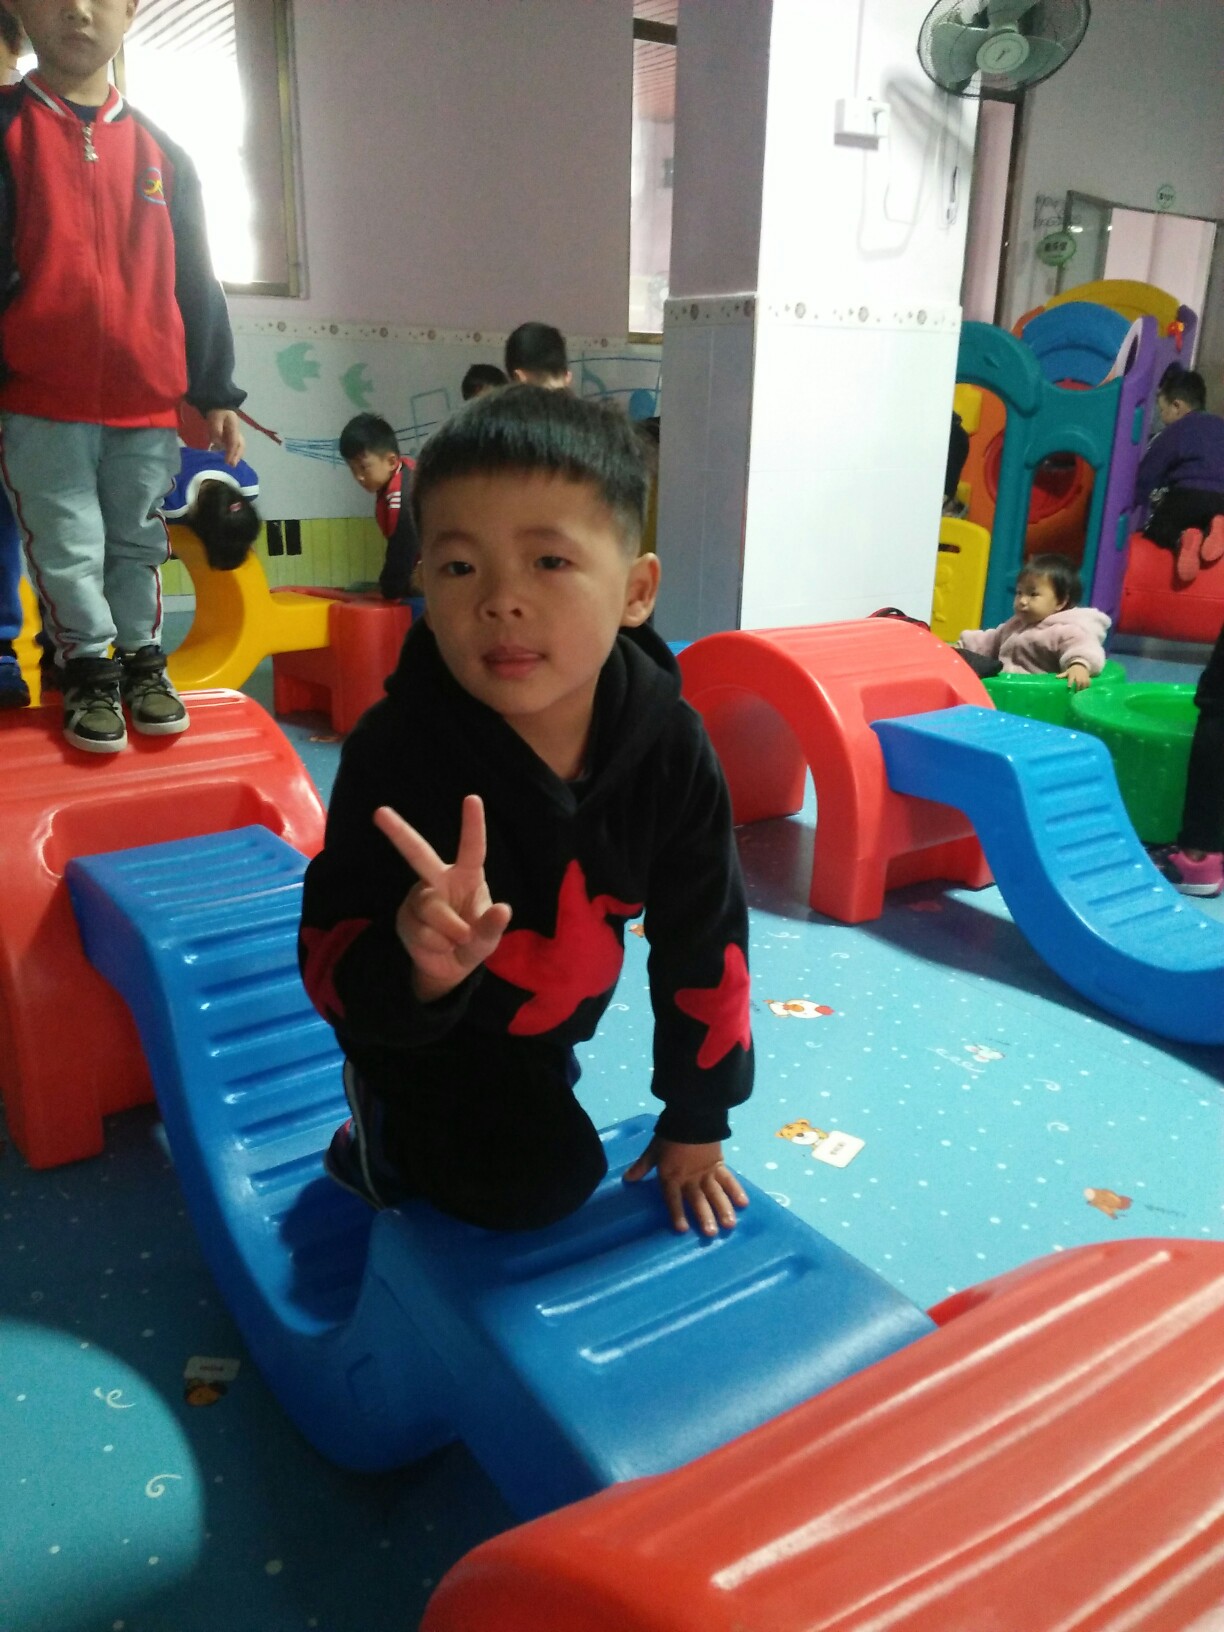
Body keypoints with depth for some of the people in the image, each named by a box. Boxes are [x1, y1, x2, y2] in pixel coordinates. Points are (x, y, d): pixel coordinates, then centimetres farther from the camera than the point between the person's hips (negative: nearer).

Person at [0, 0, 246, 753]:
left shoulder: (162, 153, 11)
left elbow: (194, 283, 13)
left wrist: (216, 392, 11)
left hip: (149, 404, 2)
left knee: (138, 547, 12)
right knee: (68, 553, 3)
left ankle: (143, 661, 26)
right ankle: (90, 670, 17)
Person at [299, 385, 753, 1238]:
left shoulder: (670, 746, -26)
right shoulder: (397, 752, -34)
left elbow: (705, 940, -14)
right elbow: (333, 964, -30)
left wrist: (696, 1125, -6)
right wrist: (420, 966, -54)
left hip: (551, 1018, 5)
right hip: (422, 1025, -4)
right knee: (539, 1184, -11)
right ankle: (377, 1142, 11)